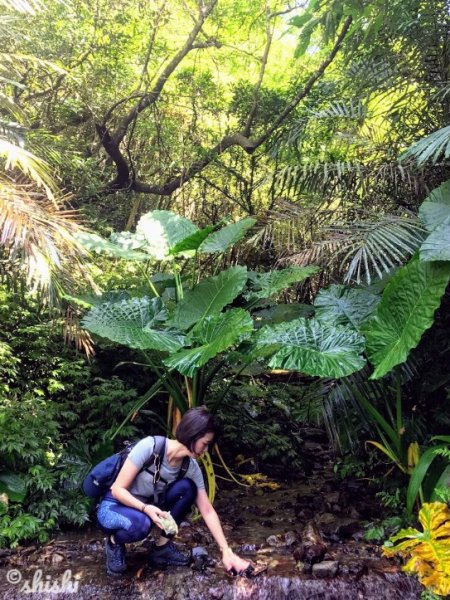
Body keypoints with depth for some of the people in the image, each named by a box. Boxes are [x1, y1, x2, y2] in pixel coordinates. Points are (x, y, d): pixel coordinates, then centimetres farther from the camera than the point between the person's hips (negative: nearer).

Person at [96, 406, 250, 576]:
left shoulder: (191, 467, -13)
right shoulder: (150, 446, -29)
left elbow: (207, 511, -8)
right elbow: (118, 489, -24)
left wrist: (226, 551, -13)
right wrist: (146, 508, -39)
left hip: (148, 506, 5)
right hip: (113, 507, -5)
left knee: (186, 488, -20)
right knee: (140, 524, -38)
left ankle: (162, 546, -4)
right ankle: (115, 542, -4)